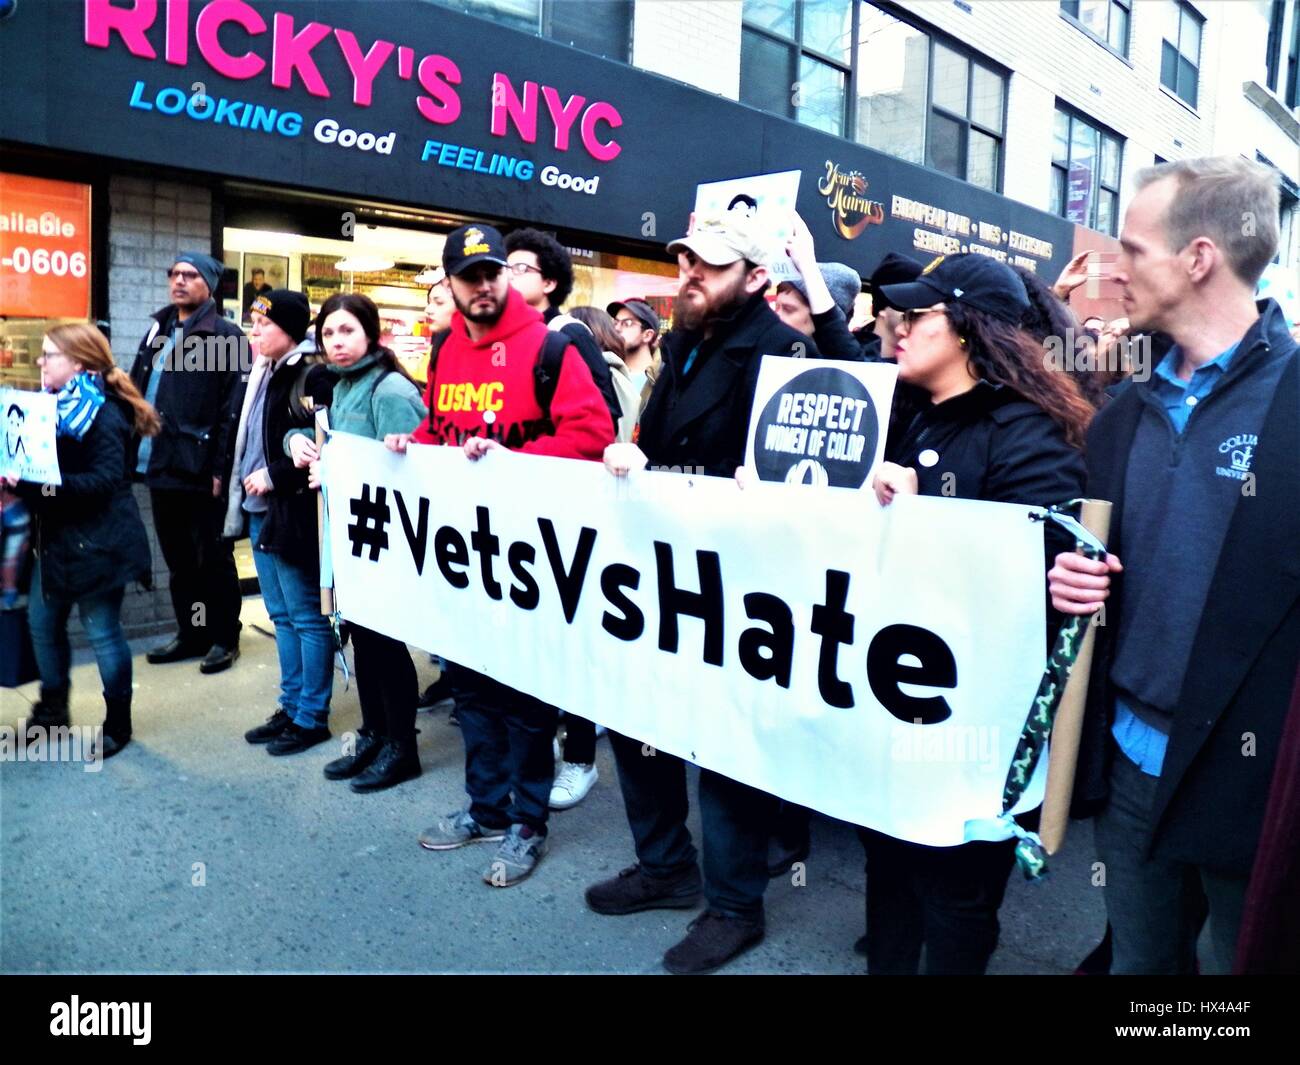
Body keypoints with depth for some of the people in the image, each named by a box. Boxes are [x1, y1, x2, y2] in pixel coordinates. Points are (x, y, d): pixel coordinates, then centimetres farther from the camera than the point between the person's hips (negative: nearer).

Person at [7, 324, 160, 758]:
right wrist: (19, 478, -3)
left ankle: (118, 724, 17)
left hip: (96, 543, -9)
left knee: (102, 632, 2)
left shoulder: (102, 415, -16)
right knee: (42, 621, 16)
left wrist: (42, 484, -31)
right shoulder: (56, 407, 12)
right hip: (56, 538, 9)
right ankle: (52, 708, 35)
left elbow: (105, 479, -24)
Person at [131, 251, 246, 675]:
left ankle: (224, 638, 15)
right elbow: (136, 392, 18)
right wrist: (130, 452, 10)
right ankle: (190, 633, 27)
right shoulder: (157, 332, 17)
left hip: (200, 468, -7)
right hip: (160, 465, 7)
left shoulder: (226, 335, -6)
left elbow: (232, 408, -13)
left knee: (214, 558, 3)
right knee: (177, 558, 15)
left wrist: (221, 467, -18)